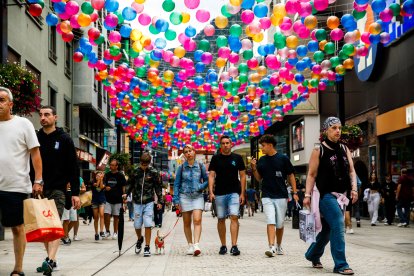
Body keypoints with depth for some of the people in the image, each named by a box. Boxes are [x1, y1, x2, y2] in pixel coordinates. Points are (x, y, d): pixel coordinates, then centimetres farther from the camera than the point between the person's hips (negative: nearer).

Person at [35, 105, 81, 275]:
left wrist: (75, 193, -7)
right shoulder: (35, 138, 9)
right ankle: (51, 261, 16)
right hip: (39, 189, 4)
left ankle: (50, 260, -28)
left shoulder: (64, 139, 2)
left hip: (57, 189, -4)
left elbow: (74, 168, 0)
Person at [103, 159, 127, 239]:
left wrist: (124, 194, -8)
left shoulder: (120, 175, 1)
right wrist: (105, 187, -4)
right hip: (108, 199, 2)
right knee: (106, 215, -9)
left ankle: (115, 233, 14)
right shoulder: (107, 175, 10)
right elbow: (103, 184, 18)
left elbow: (124, 186, 2)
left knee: (116, 216, 4)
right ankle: (107, 231, 6)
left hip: (117, 199, -2)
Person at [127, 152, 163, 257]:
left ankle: (147, 247, 0)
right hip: (137, 202, 2)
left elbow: (158, 187, 5)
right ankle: (140, 239, 36)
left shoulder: (154, 172, -1)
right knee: (137, 225, 6)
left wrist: (160, 201, 3)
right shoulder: (135, 171, 2)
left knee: (148, 225, -9)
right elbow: (129, 184, 12)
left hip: (149, 202, -2)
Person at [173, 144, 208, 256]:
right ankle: (190, 245, 14)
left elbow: (206, 180, 12)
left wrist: (201, 186, -8)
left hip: (198, 196, -1)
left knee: (197, 220, -15)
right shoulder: (182, 168, 5)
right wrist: (176, 200, -1)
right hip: (185, 197, 1)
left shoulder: (200, 166, 5)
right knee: (187, 223, 5)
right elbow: (177, 184, 6)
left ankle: (196, 245, -21)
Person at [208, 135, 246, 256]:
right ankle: (223, 246, 16)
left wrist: (242, 193, 2)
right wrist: (211, 192, -9)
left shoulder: (237, 158, 6)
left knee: (234, 217, -14)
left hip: (234, 193, -1)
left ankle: (234, 246, -16)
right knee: (221, 219, 6)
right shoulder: (216, 158, 6)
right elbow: (211, 175, 3)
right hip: (219, 193, 1)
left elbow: (242, 176, 8)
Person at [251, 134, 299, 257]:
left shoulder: (283, 159, -3)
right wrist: (254, 168, -4)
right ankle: (271, 247, -18)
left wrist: (294, 193, -2)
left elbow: (291, 176, 3)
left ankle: (278, 246, 26)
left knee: (280, 224, 8)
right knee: (271, 222, -12)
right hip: (267, 196, 1)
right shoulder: (261, 161, 7)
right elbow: (259, 178, 13)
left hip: (281, 196, -1)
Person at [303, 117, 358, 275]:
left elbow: (351, 171, 12)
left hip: (340, 195, 6)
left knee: (328, 228, 15)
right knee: (338, 227, -15)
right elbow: (311, 175, -3)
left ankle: (313, 255, 35)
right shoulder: (319, 150, -3)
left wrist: (354, 188, -3)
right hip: (326, 195, -6)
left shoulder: (344, 149, 12)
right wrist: (307, 195, -10)